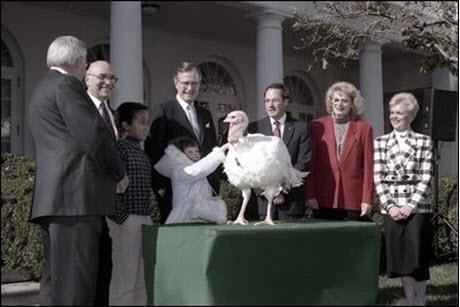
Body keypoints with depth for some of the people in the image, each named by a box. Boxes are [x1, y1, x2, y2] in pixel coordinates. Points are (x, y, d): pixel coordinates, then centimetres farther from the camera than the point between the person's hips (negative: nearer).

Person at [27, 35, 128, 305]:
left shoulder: (42, 89, 25)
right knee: (74, 283, -11)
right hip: (76, 195, -10)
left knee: (56, 278, 10)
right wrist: (120, 173, 2)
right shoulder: (66, 85, -5)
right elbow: (95, 135, -13)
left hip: (54, 198, 10)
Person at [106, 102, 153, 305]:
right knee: (125, 277, -3)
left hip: (144, 218, 8)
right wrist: (120, 216, -18)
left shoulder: (141, 151, 16)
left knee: (143, 279, 13)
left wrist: (147, 216, 14)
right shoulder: (120, 147, -8)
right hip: (127, 219, -8)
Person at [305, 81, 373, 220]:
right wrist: (310, 195, -4)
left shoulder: (363, 128, 8)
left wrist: (367, 199, -2)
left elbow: (368, 166, 5)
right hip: (324, 201, 0)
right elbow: (310, 163, 5)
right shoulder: (317, 126, 8)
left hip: (354, 201, 0)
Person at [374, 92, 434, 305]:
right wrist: (389, 206, -8)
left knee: (417, 258, -1)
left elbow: (425, 177, -3)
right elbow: (378, 178, 3)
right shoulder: (380, 142, 8)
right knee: (400, 258, 5)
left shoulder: (424, 142, 3)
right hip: (391, 209, 2)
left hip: (417, 207, -2)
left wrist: (411, 205, -12)